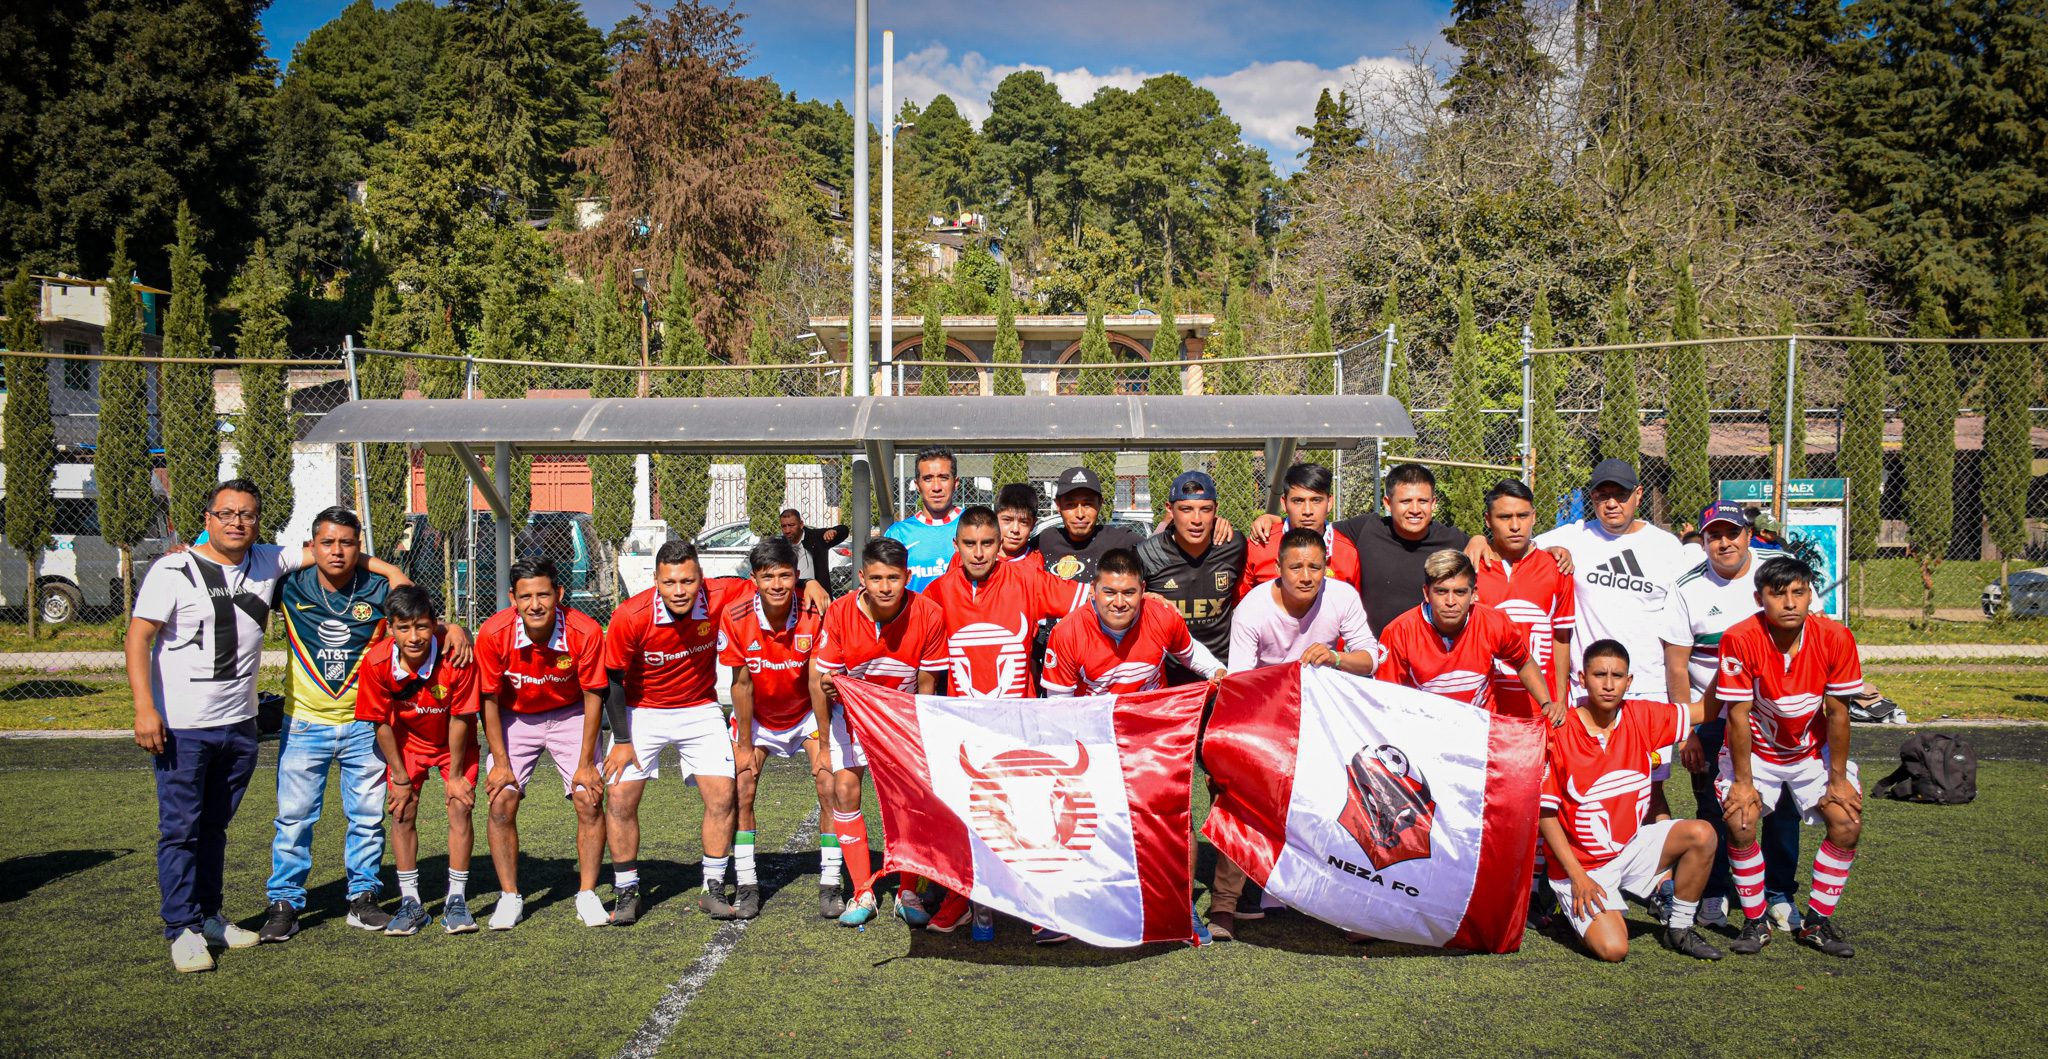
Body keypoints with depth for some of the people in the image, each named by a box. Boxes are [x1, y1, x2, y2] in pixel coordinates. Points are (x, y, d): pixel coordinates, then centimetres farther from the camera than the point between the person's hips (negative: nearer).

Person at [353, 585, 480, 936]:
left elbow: (459, 719, -21)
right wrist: (400, 778, -9)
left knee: (460, 807, -9)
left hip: (454, 740, -1)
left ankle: (456, 901, 1)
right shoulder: (377, 661, -28)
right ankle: (410, 903, 6)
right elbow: (381, 722, -15)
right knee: (402, 811, -4)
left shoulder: (456, 657, -33)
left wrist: (455, 774, -13)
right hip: (407, 739, 1)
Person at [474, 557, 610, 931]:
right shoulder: (493, 634, -26)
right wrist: (501, 762, -12)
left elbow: (593, 696, -14)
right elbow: (489, 700, -12)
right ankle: (509, 897, 5)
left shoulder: (586, 632, -27)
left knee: (590, 800, -9)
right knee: (501, 803, -9)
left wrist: (586, 763, -13)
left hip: (570, 715, 0)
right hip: (514, 718, 1)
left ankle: (587, 895, 5)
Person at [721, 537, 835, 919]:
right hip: (756, 715, 1)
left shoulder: (814, 616, -24)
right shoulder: (735, 616, -22)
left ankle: (830, 884, -3)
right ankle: (746, 885, 1)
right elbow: (741, 683, -14)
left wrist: (823, 745, -17)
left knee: (830, 788, -12)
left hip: (805, 713, -1)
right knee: (742, 791, -10)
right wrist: (745, 745, -9)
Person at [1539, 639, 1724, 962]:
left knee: (1701, 834, -18)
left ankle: (1679, 929, 2)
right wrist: (1577, 875, -16)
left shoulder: (1642, 717, -5)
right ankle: (1579, 910, 13)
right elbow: (1545, 813, -13)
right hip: (1583, 863, -5)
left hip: (1631, 847, 5)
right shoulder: (1559, 734, -17)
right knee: (1613, 949, -22)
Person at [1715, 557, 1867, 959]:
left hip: (1813, 751, 2)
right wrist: (1742, 781, -18)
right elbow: (1739, 717, -20)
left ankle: (1817, 922, 6)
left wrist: (1838, 779, -9)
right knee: (1740, 822, -21)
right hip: (1755, 750, -2)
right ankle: (1755, 922, 0)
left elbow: (1837, 714, -11)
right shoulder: (1740, 639, -25)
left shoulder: (1835, 637, -19)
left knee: (1848, 821, -12)